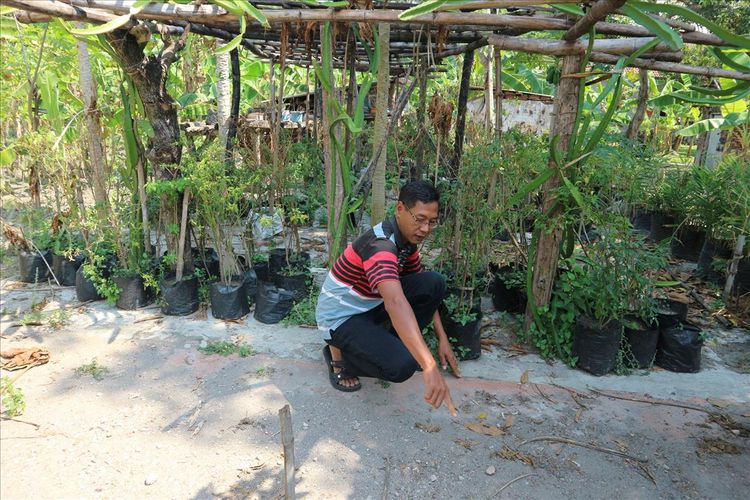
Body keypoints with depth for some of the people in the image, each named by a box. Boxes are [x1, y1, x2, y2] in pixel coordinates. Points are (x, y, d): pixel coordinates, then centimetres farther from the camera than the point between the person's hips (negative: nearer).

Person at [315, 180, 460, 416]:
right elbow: (396, 303, -48)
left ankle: (392, 344, 5)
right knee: (401, 365, -29)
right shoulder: (380, 244, -32)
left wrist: (442, 339, 3)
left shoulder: (408, 239, -2)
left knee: (434, 282, -10)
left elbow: (426, 291, 8)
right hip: (341, 317, -8)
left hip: (371, 306, 8)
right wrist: (430, 367, -55)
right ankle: (339, 352, -1)